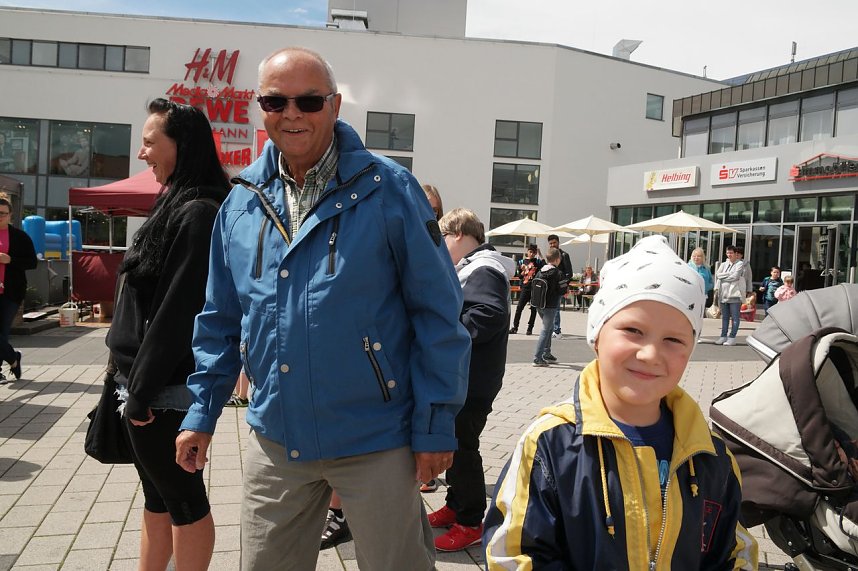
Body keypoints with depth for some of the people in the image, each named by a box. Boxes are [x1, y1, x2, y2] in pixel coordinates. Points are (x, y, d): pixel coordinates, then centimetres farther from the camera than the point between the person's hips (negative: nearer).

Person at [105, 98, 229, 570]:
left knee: (181, 497, 5)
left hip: (166, 388, -10)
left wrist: (142, 389, -17)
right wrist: (133, 382, 16)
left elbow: (177, 310, -21)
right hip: (149, 383, 10)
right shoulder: (175, 205, 12)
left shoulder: (197, 214, -18)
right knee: (158, 495, 18)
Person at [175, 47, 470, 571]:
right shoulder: (242, 202, 4)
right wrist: (202, 412, 10)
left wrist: (436, 425, -11)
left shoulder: (387, 189, -11)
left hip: (374, 441, -4)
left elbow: (438, 312, -10)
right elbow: (221, 321, 13)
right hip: (275, 440, 5)